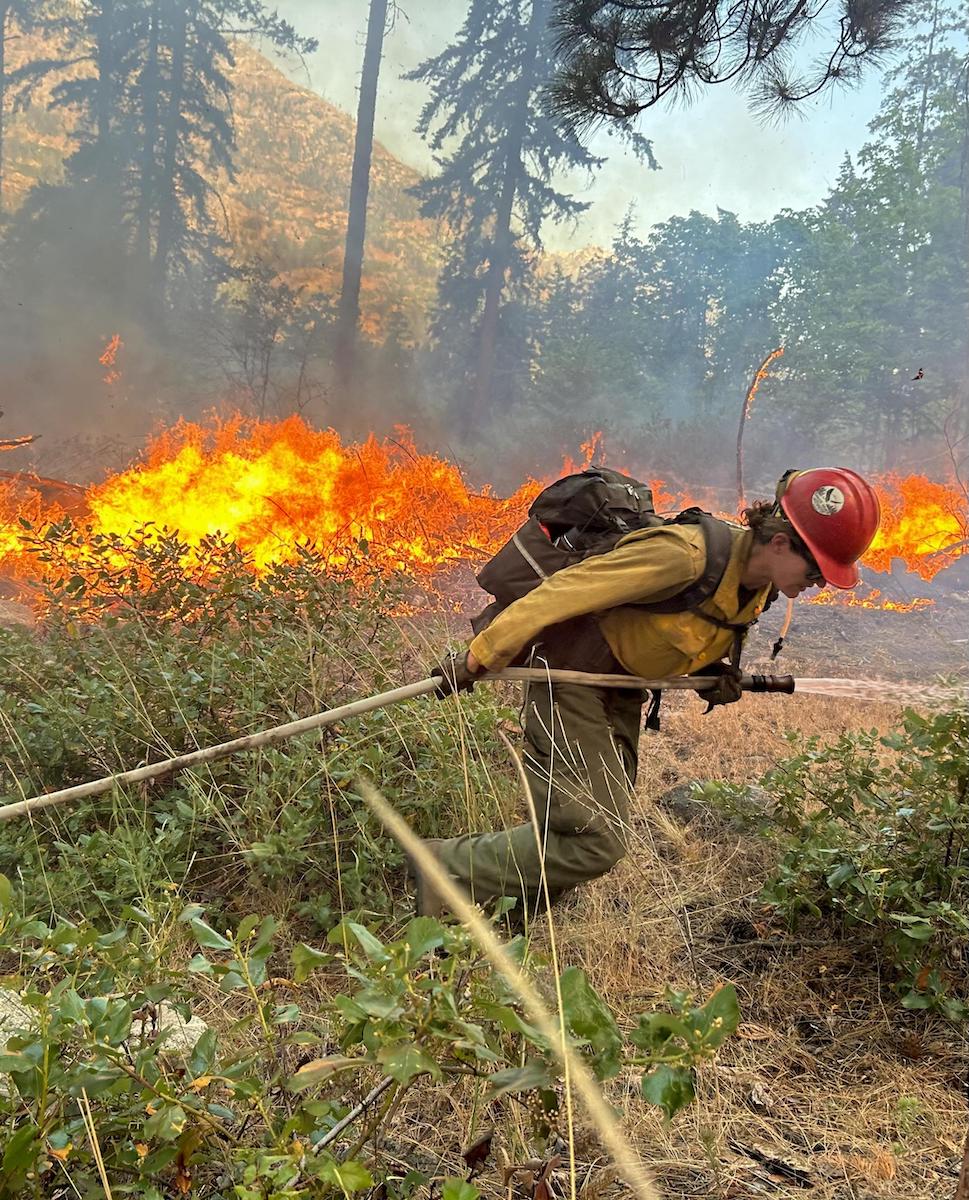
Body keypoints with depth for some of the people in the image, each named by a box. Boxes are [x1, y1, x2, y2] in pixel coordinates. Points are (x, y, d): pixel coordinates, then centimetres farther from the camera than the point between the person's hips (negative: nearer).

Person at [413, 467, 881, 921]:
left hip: (620, 696, 9)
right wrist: (477, 658, -24)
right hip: (568, 676, -9)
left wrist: (713, 674, -5)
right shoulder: (686, 555, -28)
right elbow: (562, 590, -27)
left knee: (596, 833, 11)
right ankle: (443, 868, 1)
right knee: (594, 842, -12)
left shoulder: (759, 586, 0)